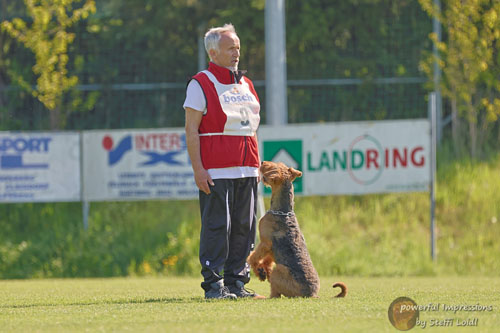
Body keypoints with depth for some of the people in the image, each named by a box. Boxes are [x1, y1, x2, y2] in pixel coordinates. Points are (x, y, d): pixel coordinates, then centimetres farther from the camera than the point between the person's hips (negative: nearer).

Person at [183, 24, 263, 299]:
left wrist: (257, 165, 17)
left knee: (244, 227, 6)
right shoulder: (201, 85, -3)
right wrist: (198, 169, -15)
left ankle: (236, 282, 13)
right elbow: (191, 129, -8)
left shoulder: (245, 85, 18)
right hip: (216, 171, -7)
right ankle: (213, 285, -4)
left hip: (246, 170, 7)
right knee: (217, 226, -8)